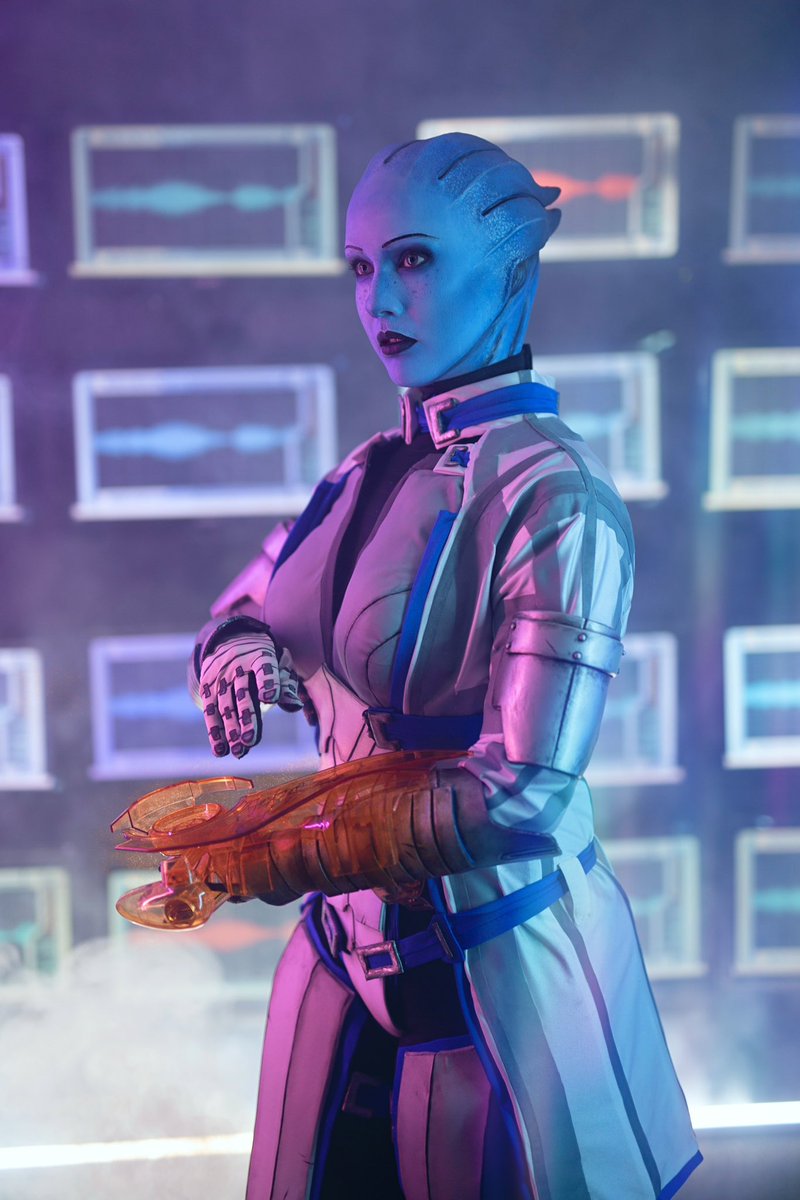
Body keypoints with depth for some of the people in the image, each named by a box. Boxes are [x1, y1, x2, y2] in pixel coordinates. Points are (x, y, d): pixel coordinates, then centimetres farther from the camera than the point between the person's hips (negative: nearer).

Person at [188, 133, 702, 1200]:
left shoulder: (558, 501, -19)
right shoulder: (371, 474, 2)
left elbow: (515, 795, -25)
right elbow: (240, 613, 14)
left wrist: (270, 859, -20)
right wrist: (240, 653, -11)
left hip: (494, 964, -6)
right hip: (349, 942, 7)